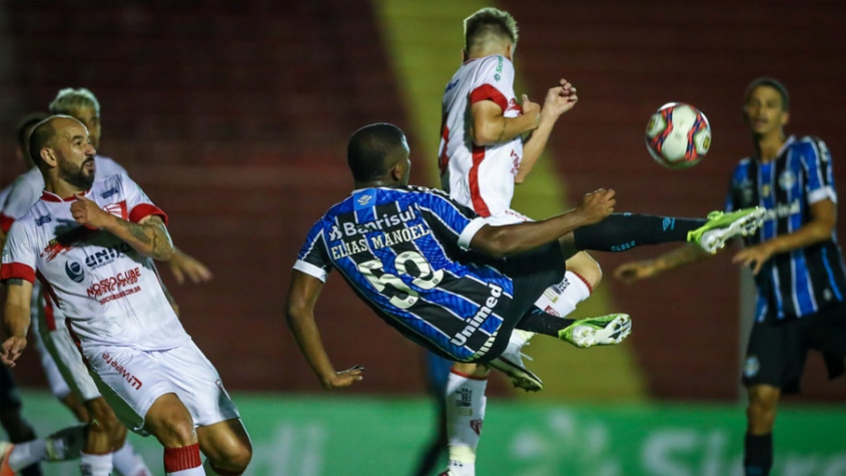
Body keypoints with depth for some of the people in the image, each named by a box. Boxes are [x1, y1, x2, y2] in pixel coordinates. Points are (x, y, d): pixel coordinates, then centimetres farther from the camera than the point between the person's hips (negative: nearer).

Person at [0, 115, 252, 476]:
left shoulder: (119, 190, 14)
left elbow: (163, 247, 1)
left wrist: (105, 220, -13)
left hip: (173, 342, 4)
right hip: (114, 350, -4)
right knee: (178, 424, -31)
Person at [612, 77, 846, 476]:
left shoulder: (809, 153, -1)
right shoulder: (743, 174, 14)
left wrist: (770, 247, -25)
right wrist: (655, 266, 25)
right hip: (774, 308, 4)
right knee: (761, 400, -6)